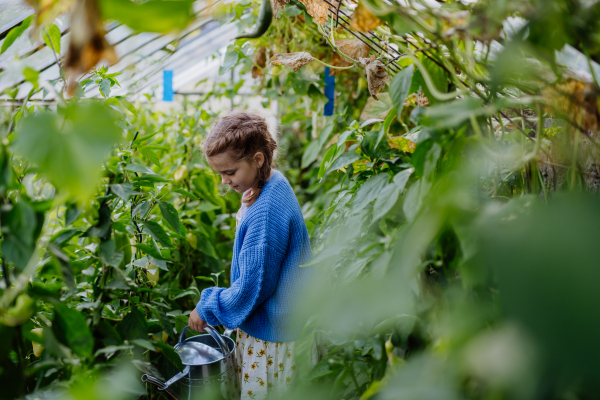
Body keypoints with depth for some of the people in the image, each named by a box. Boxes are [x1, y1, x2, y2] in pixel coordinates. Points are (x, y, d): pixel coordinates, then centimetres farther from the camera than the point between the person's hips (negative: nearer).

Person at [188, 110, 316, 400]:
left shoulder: (265, 213, -29)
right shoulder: (273, 184, 1)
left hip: (271, 342, -9)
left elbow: (251, 290, -24)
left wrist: (206, 309, -9)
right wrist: (247, 208, -10)